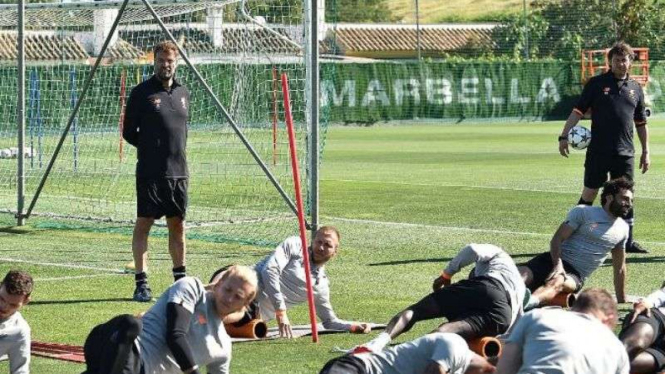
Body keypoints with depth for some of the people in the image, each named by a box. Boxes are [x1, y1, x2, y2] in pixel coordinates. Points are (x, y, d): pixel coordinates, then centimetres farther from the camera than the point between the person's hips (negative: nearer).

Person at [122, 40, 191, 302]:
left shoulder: (183, 93, 13)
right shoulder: (142, 93, -3)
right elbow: (129, 132, 0)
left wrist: (177, 151, 12)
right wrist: (151, 147, 1)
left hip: (178, 172, 5)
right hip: (150, 172, -5)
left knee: (177, 225, 11)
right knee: (143, 224, -3)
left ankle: (181, 279, 20)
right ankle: (141, 283, -2)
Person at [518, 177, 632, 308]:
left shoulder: (623, 229, 17)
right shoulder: (583, 212, 3)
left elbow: (619, 269, 26)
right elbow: (557, 239, -3)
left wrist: (622, 301, 28)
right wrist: (558, 265, -20)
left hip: (575, 274, 0)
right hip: (554, 261, 0)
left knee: (557, 282, -38)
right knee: (522, 275, -33)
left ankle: (530, 302, -70)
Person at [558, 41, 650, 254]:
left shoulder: (635, 88, 10)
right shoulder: (597, 83, 0)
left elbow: (641, 123, 16)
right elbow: (578, 111, -2)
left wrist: (645, 152, 14)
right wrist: (564, 136, -12)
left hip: (625, 153, 3)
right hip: (598, 152, -3)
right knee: (589, 194, 2)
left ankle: (627, 241, 11)